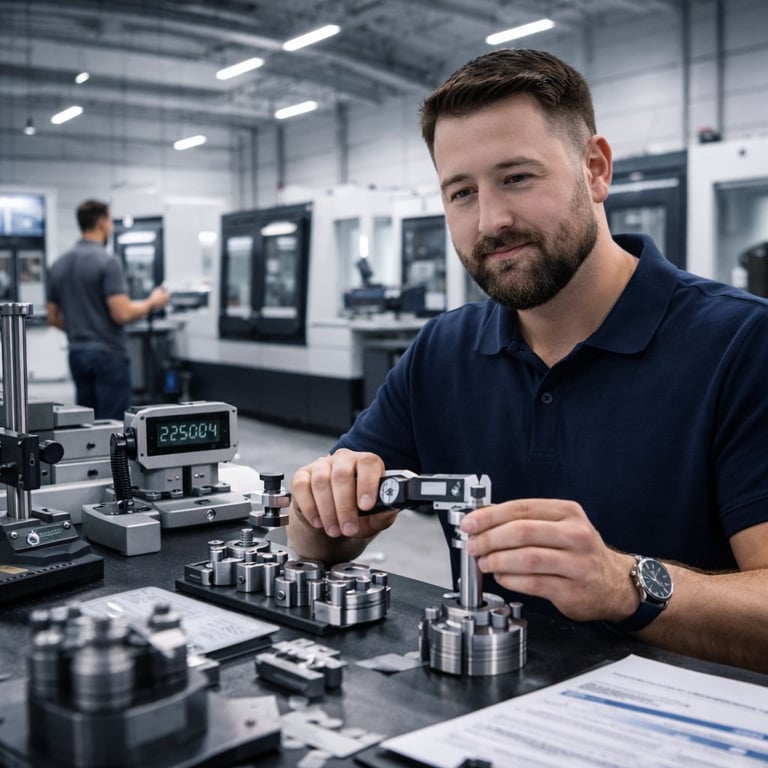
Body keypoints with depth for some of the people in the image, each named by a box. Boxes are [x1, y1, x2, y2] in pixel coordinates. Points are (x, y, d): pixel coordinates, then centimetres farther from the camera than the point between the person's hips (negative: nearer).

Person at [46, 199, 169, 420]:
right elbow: (122, 313, -21)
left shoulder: (59, 264, 9)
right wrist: (152, 302, -4)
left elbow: (53, 317, 13)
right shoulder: (107, 261, -15)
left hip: (78, 353, 8)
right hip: (108, 354, -8)